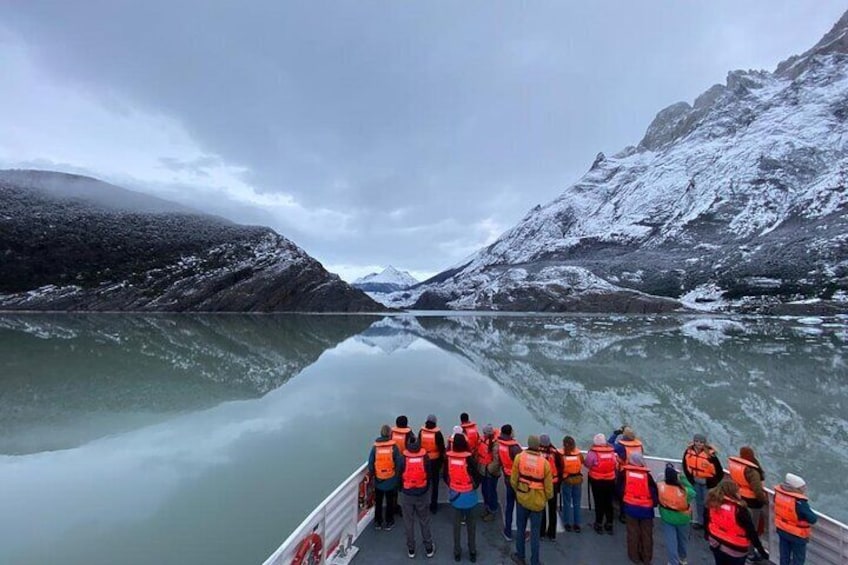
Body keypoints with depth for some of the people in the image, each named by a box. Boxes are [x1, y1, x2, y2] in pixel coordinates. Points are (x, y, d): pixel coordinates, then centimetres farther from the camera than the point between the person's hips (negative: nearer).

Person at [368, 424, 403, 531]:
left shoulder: (375, 447, -12)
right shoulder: (394, 447, -16)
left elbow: (370, 464, -7)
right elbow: (399, 464, -13)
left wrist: (374, 474, 9)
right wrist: (397, 476, 3)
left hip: (378, 480, 1)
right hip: (391, 481, -1)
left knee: (378, 502, 21)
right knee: (390, 502, 18)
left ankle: (378, 522, 33)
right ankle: (389, 523, 29)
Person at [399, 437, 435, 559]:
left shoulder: (403, 459, -18)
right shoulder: (425, 458, -14)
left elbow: (399, 476, -7)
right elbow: (429, 475, -1)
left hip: (406, 494, -1)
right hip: (422, 493, 1)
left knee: (408, 522, 16)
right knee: (424, 521, 18)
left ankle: (411, 549, 28)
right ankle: (429, 548, 29)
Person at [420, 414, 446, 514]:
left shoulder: (421, 432, -9)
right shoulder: (437, 433, -17)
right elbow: (442, 447, -10)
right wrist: (442, 459, 4)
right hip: (435, 460, -2)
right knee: (434, 483, 13)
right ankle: (433, 505, 20)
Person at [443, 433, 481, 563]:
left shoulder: (448, 457, -13)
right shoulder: (468, 458, -24)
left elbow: (445, 476, -3)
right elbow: (477, 477, -18)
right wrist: (474, 487, 1)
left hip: (455, 495, 3)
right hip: (469, 496, -2)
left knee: (456, 524, 19)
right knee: (471, 525, 18)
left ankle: (457, 552, 32)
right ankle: (472, 552, 31)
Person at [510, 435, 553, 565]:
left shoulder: (519, 457, -15)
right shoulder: (544, 462, -18)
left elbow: (513, 480, -6)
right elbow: (548, 486, -8)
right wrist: (547, 498, 13)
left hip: (522, 499, 1)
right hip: (538, 501, -1)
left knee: (520, 529, 20)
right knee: (535, 533, 14)